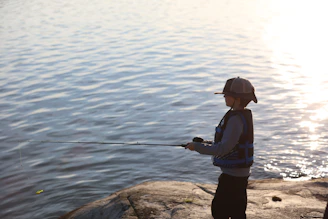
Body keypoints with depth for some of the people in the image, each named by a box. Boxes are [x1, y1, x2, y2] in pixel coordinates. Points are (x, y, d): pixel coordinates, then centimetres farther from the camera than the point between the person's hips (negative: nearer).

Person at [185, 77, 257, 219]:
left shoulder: (236, 119, -22)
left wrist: (198, 147, -19)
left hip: (233, 175, -10)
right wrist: (206, 143, 10)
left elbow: (224, 148, -26)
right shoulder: (243, 115, 9)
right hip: (240, 173, 10)